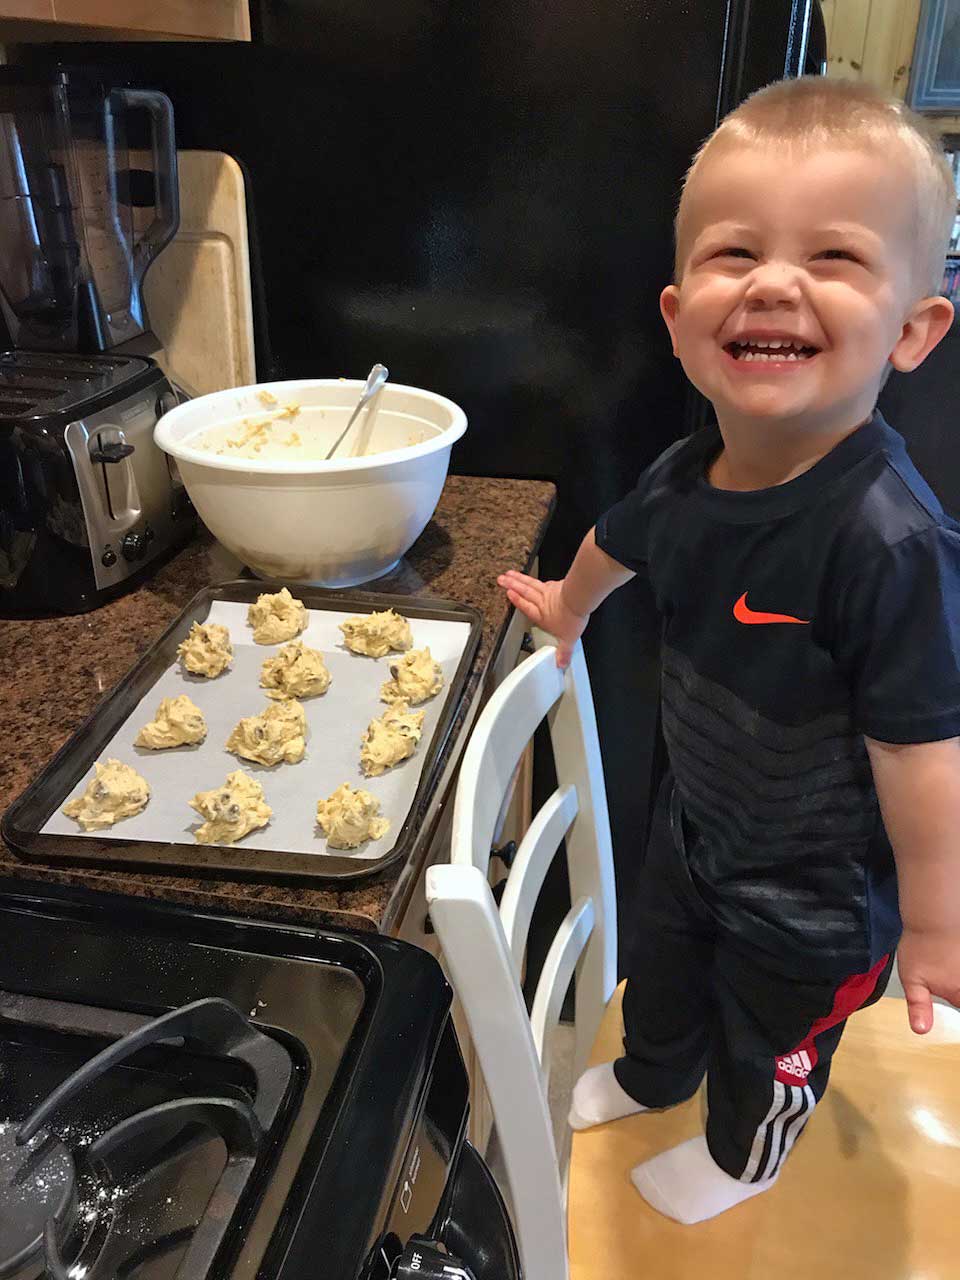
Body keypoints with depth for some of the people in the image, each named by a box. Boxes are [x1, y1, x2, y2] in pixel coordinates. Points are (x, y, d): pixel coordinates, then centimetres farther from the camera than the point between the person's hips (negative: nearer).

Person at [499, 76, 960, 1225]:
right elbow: (618, 540, 8)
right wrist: (566, 606, 27)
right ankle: (647, 1077, 66)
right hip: (692, 824, 6)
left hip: (814, 892, -5)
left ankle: (741, 1158, 59)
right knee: (662, 971, 32)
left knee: (770, 1041, 25)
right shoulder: (685, 479, -15)